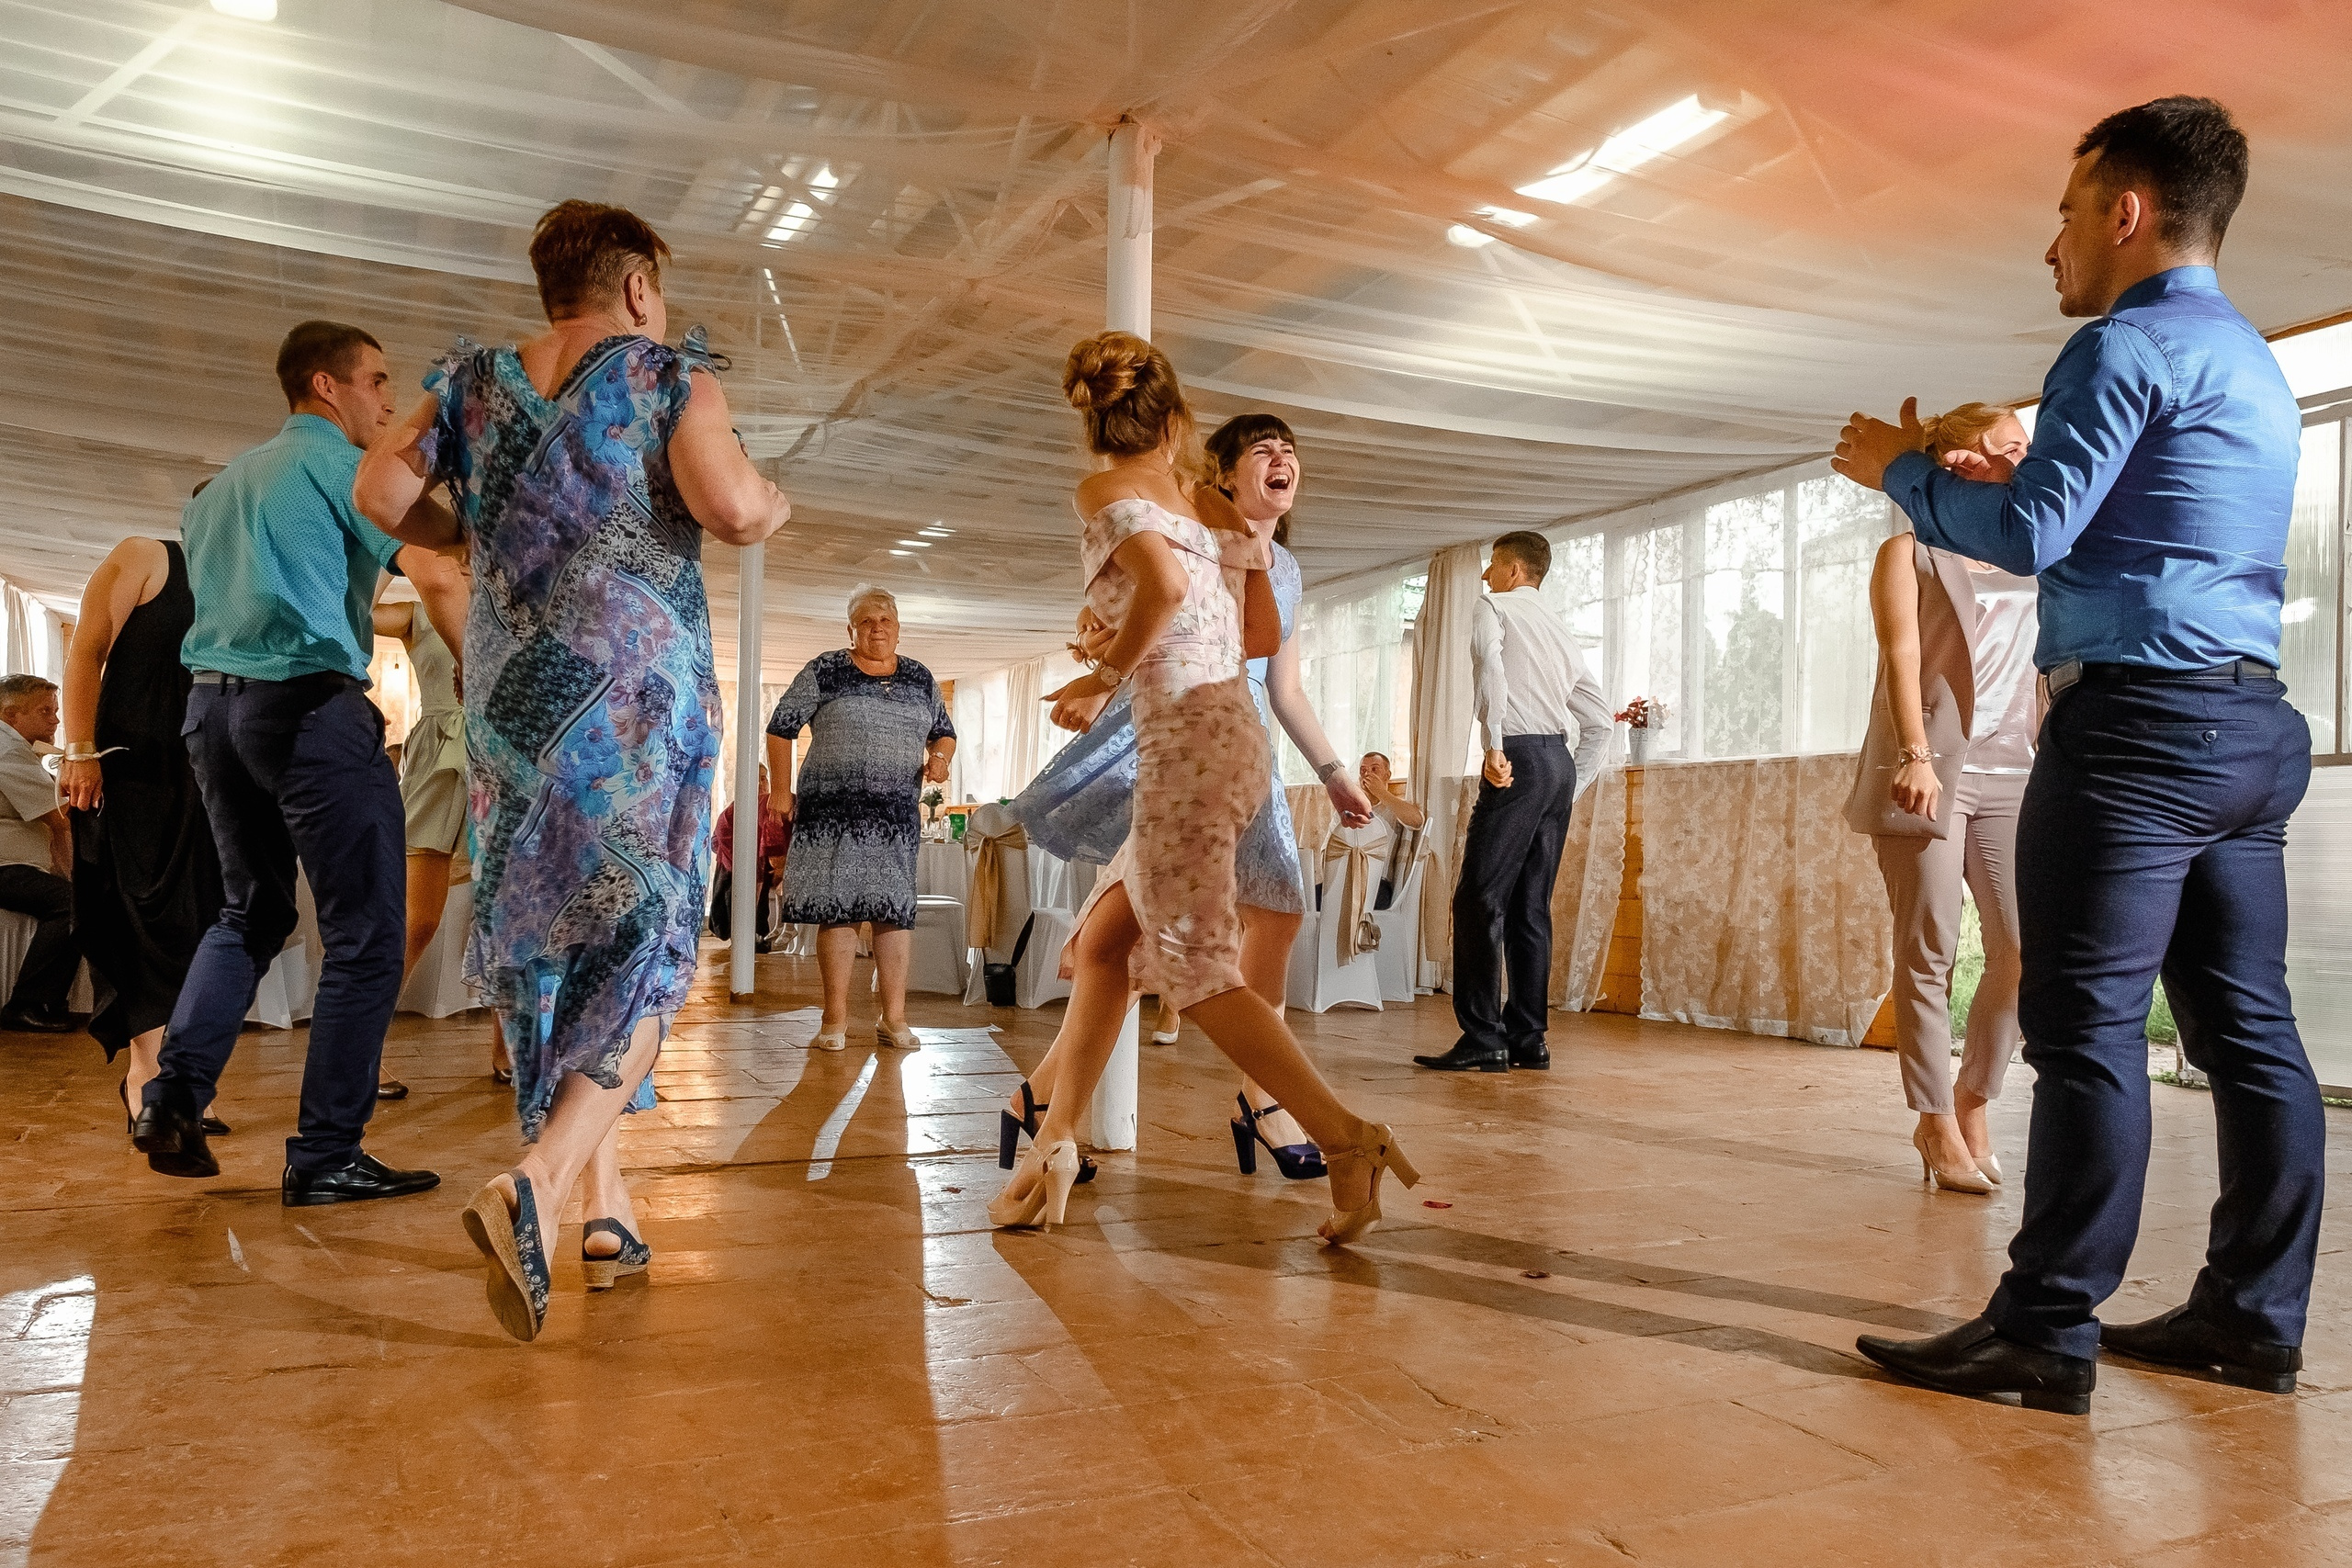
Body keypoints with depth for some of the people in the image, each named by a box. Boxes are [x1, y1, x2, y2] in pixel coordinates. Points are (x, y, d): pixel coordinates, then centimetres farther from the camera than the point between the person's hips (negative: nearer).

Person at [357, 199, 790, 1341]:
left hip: (511, 689, 5)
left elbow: (380, 492, 4)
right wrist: (774, 505, 6)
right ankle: (538, 1187, -22)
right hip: (638, 682, -4)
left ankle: (605, 1207, 14)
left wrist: (479, 541, 21)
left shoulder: (475, 377, 14)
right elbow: (728, 506, -15)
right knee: (642, 946, -2)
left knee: (545, 934, 12)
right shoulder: (670, 374, 1)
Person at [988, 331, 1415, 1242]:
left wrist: (1110, 672, -5)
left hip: (1184, 740, -8)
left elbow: (1165, 584, -20)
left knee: (1197, 967, -4)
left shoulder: (1106, 488, 0)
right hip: (1240, 737, 8)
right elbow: (1266, 636, 17)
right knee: (1102, 939, 13)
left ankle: (1347, 1140, -8)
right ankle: (1054, 1143, 16)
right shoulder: (1216, 505, 18)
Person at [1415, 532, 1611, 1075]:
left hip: (1518, 760, -8)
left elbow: (1490, 667, -19)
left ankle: (1484, 1040, -11)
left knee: (1480, 899, -8)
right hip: (1561, 762, 8)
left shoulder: (1492, 608, 4)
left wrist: (1494, 747, -25)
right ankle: (1529, 1039, 9)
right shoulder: (1560, 631, 24)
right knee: (1531, 905, 9)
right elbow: (1600, 723, 22)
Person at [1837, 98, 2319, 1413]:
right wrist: (2009, 480, 23)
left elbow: (2030, 536, -14)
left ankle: (2048, 1332, -5)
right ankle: (2255, 1316, 17)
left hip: (2138, 720, -10)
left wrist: (1906, 471, 1)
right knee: (2248, 1027, 9)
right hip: (2254, 724, 10)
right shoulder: (2257, 366, 23)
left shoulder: (2127, 346, -7)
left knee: (2088, 1026, -9)